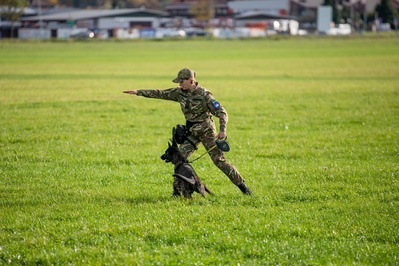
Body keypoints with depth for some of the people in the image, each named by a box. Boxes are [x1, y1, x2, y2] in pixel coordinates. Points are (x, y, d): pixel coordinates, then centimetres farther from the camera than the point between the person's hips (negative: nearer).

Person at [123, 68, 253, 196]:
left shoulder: (204, 94, -16)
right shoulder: (180, 92, 1)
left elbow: (221, 112, -16)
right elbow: (160, 93, 3)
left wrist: (223, 130, -28)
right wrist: (139, 92, -1)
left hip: (207, 131, -6)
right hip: (192, 133, 6)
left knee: (220, 160, -6)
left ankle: (242, 185, 5)